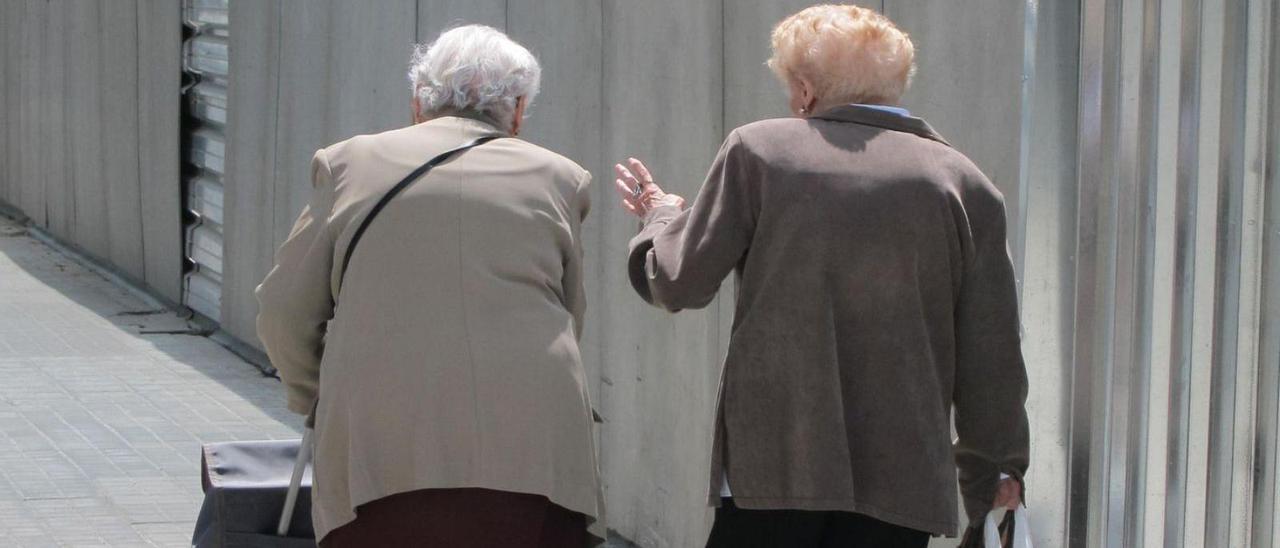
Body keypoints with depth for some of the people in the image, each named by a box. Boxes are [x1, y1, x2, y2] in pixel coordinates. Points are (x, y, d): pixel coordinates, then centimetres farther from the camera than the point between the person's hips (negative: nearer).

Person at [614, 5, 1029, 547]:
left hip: (772, 461, -1)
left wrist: (660, 216, 26)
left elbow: (681, 282, 4)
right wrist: (994, 463, 19)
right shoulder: (962, 183, 4)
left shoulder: (758, 149, 0)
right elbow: (990, 345, 6)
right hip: (902, 477, 1)